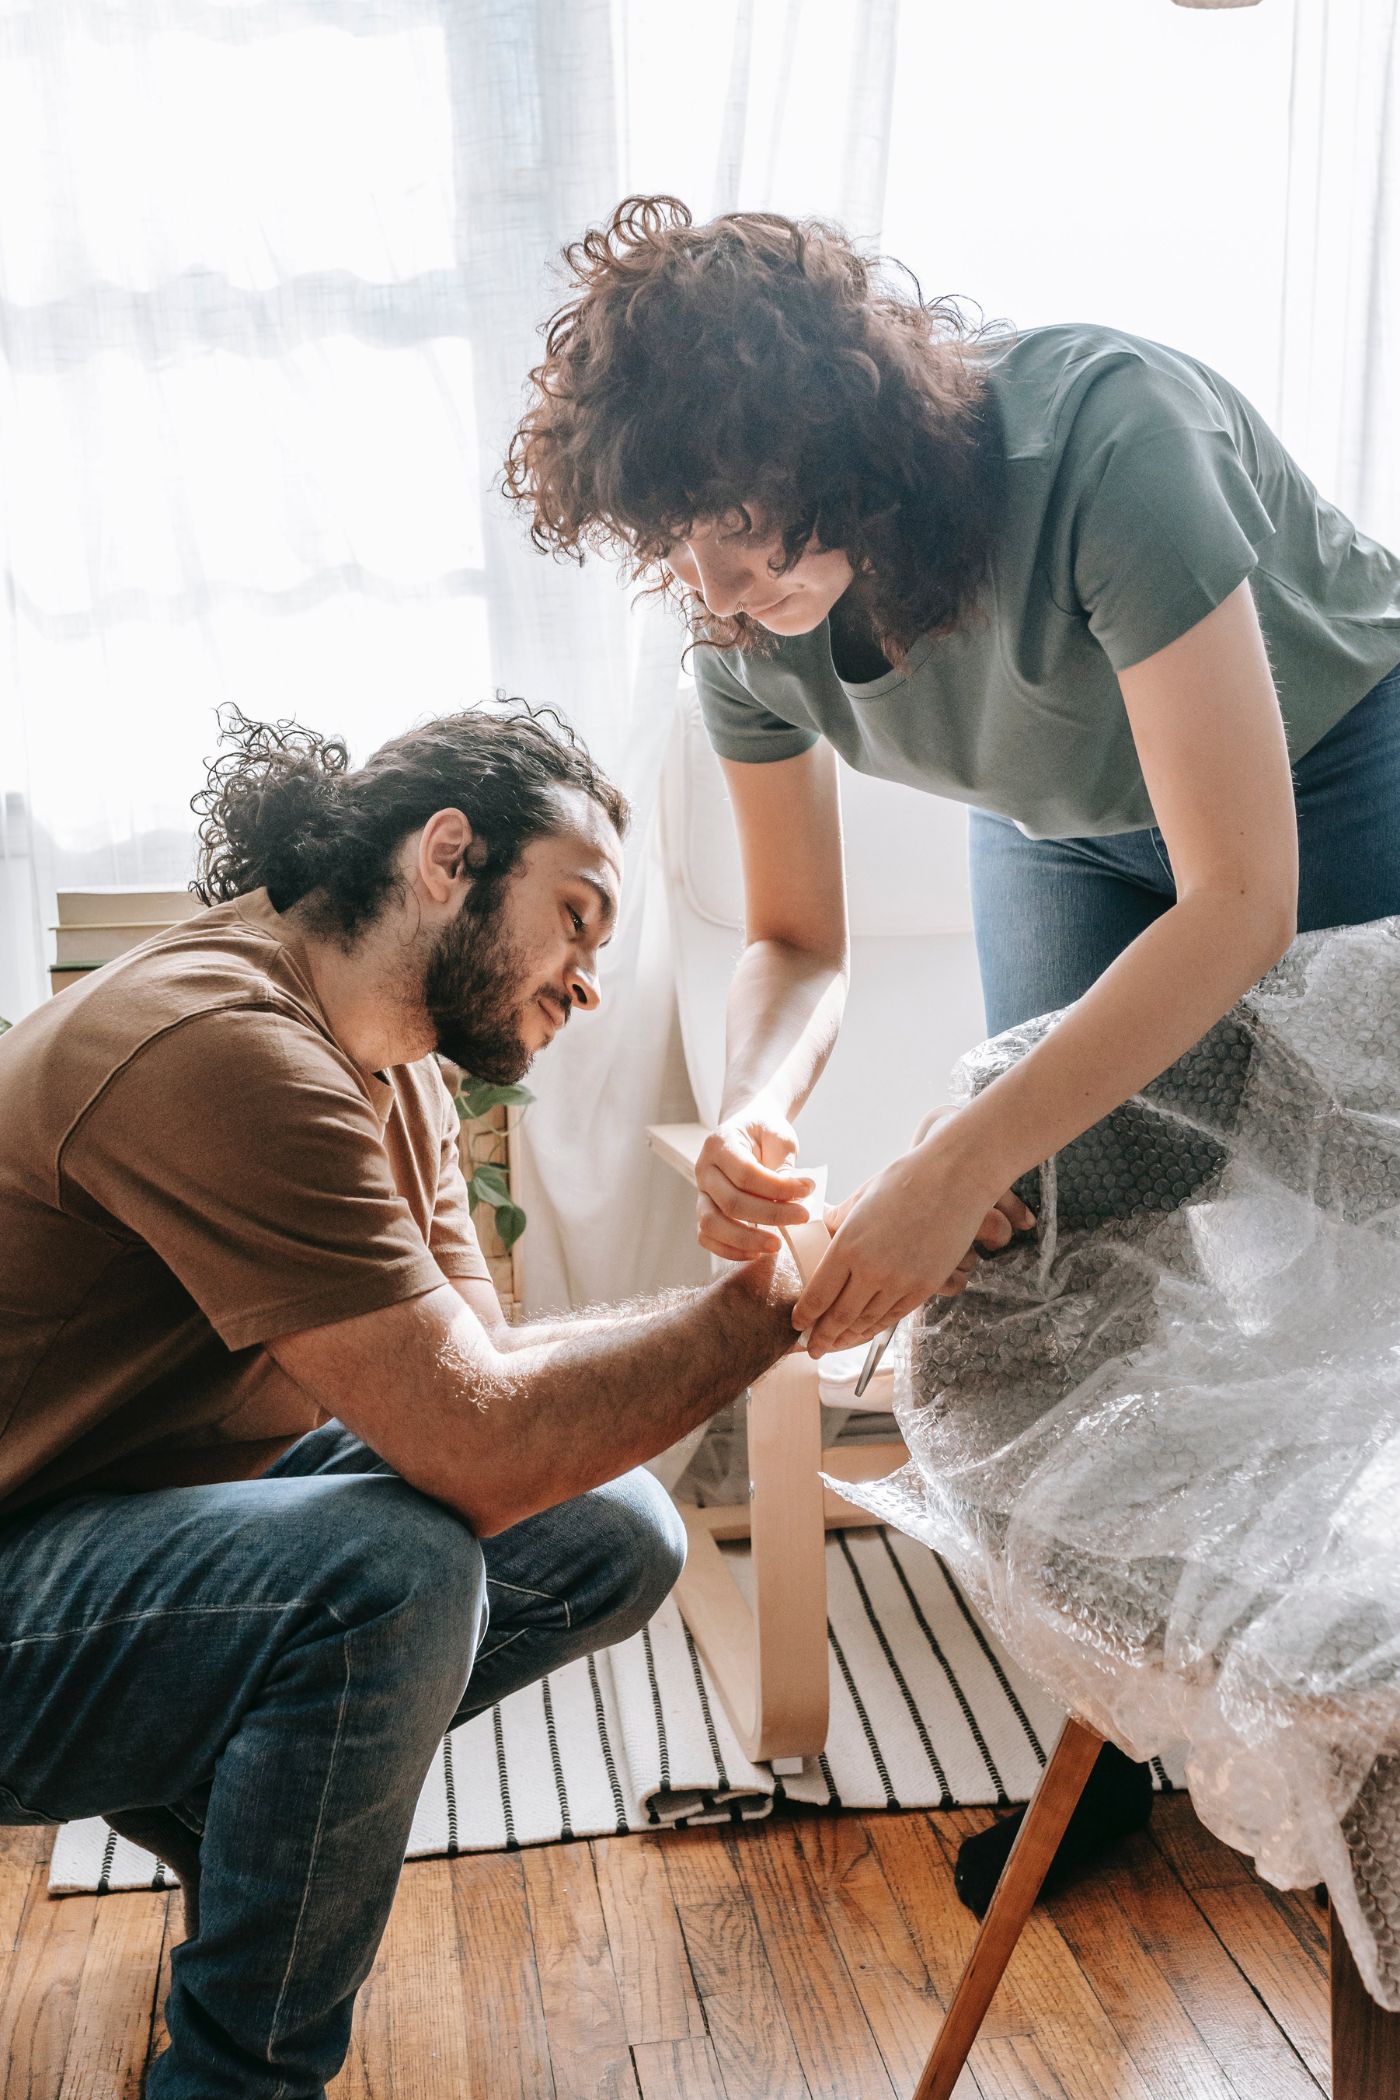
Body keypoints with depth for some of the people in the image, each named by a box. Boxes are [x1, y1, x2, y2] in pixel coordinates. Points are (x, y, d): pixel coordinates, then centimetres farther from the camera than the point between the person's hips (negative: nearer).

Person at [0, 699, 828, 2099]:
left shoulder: (398, 1078, 5)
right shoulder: (224, 1044, -28)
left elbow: (482, 1363, 1)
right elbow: (477, 1443, -31)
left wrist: (778, 1278, -10)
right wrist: (774, 1299, -23)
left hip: (176, 1510, 9)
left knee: (614, 1538, -2)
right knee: (394, 1565, -34)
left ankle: (231, 1801, 14)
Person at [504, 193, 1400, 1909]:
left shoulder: (1107, 438, -41)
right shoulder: (744, 612, -23)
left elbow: (1243, 903, -41)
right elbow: (795, 939, -10)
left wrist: (957, 1167, -46)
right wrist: (753, 1116, -33)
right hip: (1070, 828, 5)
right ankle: (1115, 1732, 18)